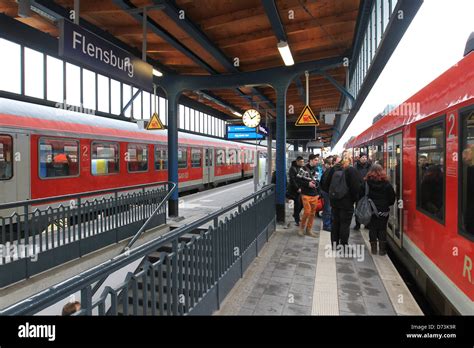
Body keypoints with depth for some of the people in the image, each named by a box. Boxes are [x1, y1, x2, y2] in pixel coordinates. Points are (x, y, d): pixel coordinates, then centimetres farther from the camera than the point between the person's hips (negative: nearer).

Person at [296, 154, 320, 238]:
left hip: (314, 195, 6)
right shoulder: (303, 169, -7)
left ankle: (309, 229, 21)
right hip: (306, 194, -6)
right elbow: (298, 180, -9)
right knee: (307, 212, -10)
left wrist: (318, 193, 10)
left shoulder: (316, 170, 11)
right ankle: (301, 227, 12)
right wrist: (308, 184, -16)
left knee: (312, 213, 8)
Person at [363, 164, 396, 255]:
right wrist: (386, 205, 14)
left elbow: (361, 196, -3)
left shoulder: (366, 183, -6)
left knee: (372, 229, 10)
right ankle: (382, 249, 12)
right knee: (382, 229, 9)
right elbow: (392, 198, -1)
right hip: (383, 211, 0)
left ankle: (373, 248, 14)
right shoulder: (387, 184, -5)